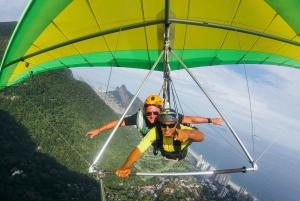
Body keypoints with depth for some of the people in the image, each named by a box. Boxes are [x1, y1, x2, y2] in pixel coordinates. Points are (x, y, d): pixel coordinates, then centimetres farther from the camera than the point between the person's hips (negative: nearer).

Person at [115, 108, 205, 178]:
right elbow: (139, 149, -45)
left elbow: (201, 136, -62)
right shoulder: (155, 131, -38)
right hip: (164, 157, 1)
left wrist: (187, 133, -85)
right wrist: (125, 166, -64)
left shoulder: (183, 130, -43)